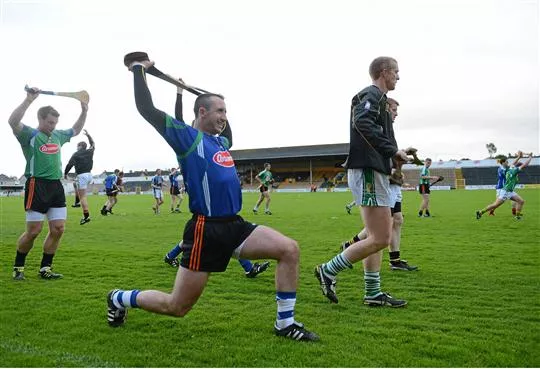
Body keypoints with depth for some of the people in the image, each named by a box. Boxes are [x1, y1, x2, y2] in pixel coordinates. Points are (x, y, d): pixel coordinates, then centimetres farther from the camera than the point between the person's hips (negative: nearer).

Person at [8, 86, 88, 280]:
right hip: (37, 185, -7)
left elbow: (75, 130, 34)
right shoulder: (30, 134, -3)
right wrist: (29, 100, -28)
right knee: (33, 231, -4)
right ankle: (18, 267, 16)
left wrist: (84, 112, 24)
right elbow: (12, 121, -23)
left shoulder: (58, 135, 16)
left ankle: (45, 268, 15)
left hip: (56, 186, 7)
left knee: (58, 229, 3)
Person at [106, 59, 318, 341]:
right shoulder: (187, 136, -5)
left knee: (289, 250, -9)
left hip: (234, 225, 8)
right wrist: (138, 70, -2)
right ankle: (119, 298, 29)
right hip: (205, 230, -7)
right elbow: (147, 110, -11)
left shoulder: (221, 142, 16)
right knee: (176, 307, 3)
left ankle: (285, 324, 3)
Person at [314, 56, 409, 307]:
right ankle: (328, 271, 0)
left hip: (374, 172, 11)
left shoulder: (376, 97, 23)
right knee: (380, 239, -8)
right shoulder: (372, 95, -8)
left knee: (376, 238, 11)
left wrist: (393, 156, 12)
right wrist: (393, 150, -23)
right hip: (368, 172, -11)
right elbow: (362, 122, -27)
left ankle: (373, 293, 17)